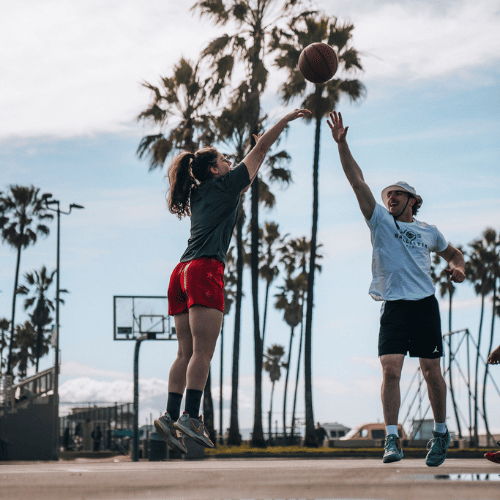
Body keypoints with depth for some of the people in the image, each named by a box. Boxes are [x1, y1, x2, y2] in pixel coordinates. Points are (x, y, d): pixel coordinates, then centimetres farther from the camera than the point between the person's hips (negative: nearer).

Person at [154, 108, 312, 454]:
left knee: (186, 354, 4)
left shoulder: (198, 194, 25)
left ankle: (171, 416, -6)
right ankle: (190, 417, -22)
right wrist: (286, 120, 21)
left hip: (183, 271, 8)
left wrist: (260, 153, 48)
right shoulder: (223, 185, 6)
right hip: (205, 270, -8)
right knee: (202, 351, -13)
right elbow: (260, 151, 12)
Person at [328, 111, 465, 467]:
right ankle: (392, 438, -10)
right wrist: (341, 144, -4)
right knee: (391, 370, -13)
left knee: (431, 371, 1)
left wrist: (458, 268, 7)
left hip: (425, 304, 1)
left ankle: (441, 433, 17)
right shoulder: (380, 221, 11)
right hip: (393, 305, -1)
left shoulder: (428, 232, 15)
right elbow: (357, 181, 3)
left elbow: (453, 253, 31)